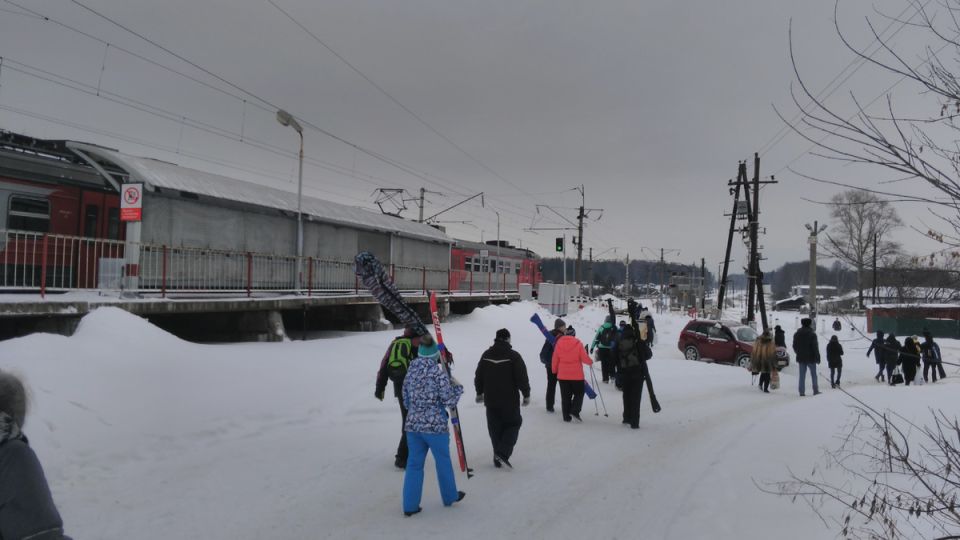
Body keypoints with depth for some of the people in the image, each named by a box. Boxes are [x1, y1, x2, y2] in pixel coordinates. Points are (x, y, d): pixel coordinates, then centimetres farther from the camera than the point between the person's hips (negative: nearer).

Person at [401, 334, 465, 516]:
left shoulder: (411, 371, 3)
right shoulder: (439, 373, -14)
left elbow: (406, 400, 11)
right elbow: (449, 400, -12)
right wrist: (457, 386, 4)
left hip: (412, 424, 4)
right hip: (435, 425, -4)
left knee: (414, 464, 11)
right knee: (443, 461, 15)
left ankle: (410, 505, 11)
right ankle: (450, 496, 32)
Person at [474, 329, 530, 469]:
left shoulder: (486, 355, 3)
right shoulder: (513, 356, -11)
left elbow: (478, 376, 11)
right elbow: (522, 378, -11)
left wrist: (479, 393, 23)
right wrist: (526, 395, 1)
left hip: (490, 400, 4)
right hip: (510, 400, -4)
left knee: (495, 428, 12)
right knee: (513, 424, 10)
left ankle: (498, 458, 15)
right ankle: (503, 453, -6)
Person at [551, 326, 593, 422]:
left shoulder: (559, 343, -1)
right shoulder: (578, 344, -10)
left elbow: (555, 359, 4)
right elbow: (584, 358, -9)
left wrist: (554, 370, 18)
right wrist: (590, 361, 13)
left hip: (562, 375, 3)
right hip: (576, 375, -3)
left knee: (565, 396, 10)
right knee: (579, 393, 13)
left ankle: (566, 416, 9)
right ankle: (575, 411, -5)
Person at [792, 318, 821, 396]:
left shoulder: (797, 334, 5)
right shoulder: (812, 334, -11)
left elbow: (794, 346, 11)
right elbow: (815, 347, -11)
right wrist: (817, 357, -5)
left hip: (801, 358, 4)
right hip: (811, 358, -4)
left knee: (802, 375, 5)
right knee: (813, 375, 9)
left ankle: (801, 391, 1)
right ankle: (815, 390, 10)